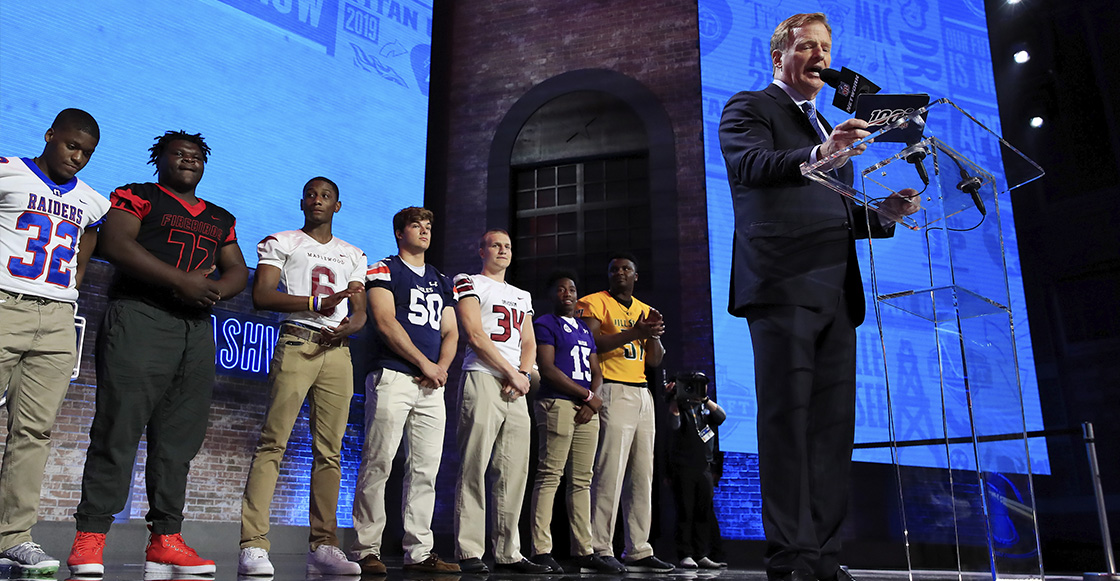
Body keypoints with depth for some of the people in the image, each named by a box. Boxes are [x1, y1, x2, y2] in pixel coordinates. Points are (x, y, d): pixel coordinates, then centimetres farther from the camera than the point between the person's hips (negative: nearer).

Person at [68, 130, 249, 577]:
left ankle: (165, 542, 5)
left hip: (197, 329, 5)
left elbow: (238, 269, 20)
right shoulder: (135, 197, 9)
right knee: (118, 429, -10)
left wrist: (216, 289, -4)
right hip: (139, 317, -5)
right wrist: (181, 280, -14)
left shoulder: (221, 219, 24)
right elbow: (116, 244, -7)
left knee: (179, 439, 2)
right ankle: (89, 540, -4)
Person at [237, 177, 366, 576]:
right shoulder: (280, 243, 11)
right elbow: (261, 296, -2)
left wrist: (350, 324, -6)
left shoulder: (353, 255, 24)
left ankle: (323, 546, 4)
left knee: (330, 450, 1)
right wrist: (315, 304, -14)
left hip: (338, 350, 4)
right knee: (273, 442, -13)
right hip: (296, 342, -4)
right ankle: (253, 545, -13)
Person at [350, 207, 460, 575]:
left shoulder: (441, 281, 24)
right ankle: (366, 551, -1)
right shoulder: (383, 270, 6)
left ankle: (419, 552, 7)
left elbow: (451, 333, 19)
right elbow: (386, 323, -7)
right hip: (393, 376, -6)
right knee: (378, 465, -8)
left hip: (432, 384, 6)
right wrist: (425, 365, -9)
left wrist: (442, 367, -1)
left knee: (426, 469, 3)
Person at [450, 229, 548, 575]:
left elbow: (529, 343, 19)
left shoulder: (522, 296, 26)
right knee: (474, 469, -9)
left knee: (515, 472, 3)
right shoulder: (469, 284, 6)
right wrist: (512, 373, -8)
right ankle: (470, 553, -5)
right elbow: (476, 336, -6)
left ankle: (508, 553, 7)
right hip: (482, 378, -6)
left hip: (516, 389, 6)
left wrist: (523, 372, -2)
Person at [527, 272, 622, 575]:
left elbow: (596, 372, 20)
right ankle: (541, 550, -7)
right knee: (549, 476, -10)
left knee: (582, 480, 6)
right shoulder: (545, 324, 2)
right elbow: (547, 369, -10)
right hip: (557, 404, -7)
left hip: (587, 409, 7)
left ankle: (584, 551, 9)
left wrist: (593, 401, -1)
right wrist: (588, 395, -8)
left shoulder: (585, 329, 24)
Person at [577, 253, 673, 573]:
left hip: (643, 394, 7)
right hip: (614, 392, -7)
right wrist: (633, 333, -20)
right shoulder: (594, 303, 2)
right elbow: (590, 344, -14)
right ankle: (601, 550, -7)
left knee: (643, 475, 7)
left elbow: (655, 361, 17)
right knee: (610, 470, -12)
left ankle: (638, 550, 13)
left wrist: (653, 334, -2)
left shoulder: (645, 311, 21)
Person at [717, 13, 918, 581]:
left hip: (836, 293, 7)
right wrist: (818, 156, -30)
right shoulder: (748, 108, 9)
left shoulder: (830, 126, 30)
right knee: (787, 419, -10)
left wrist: (886, 210, 11)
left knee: (833, 425, 3)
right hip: (783, 286, -7)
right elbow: (750, 165, -13)